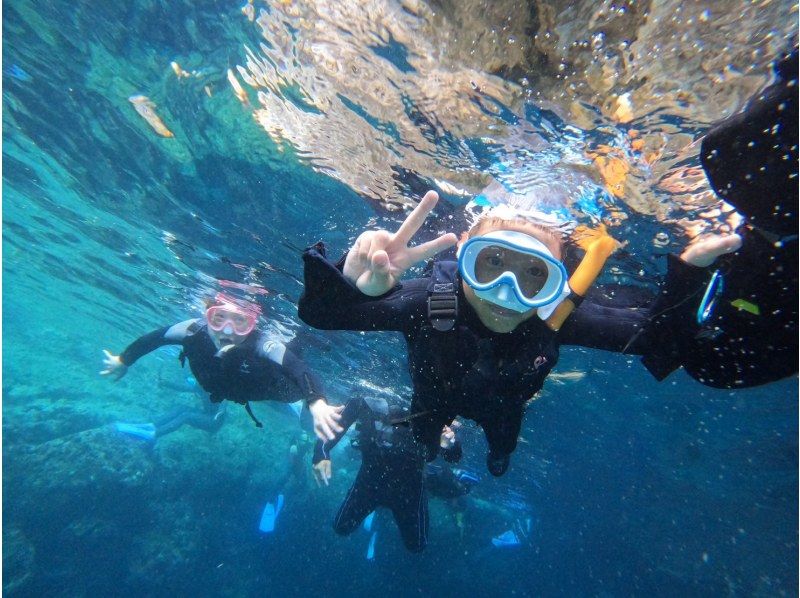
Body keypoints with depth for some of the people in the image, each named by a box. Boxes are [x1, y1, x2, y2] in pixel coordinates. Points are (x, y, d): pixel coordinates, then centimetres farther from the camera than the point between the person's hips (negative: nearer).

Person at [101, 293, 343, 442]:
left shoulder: (261, 346, -49)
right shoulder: (196, 330, -40)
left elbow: (300, 370, -62)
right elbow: (156, 336, -19)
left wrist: (317, 403, -82)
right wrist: (123, 361, -2)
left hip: (266, 386, -3)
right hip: (218, 385, 3)